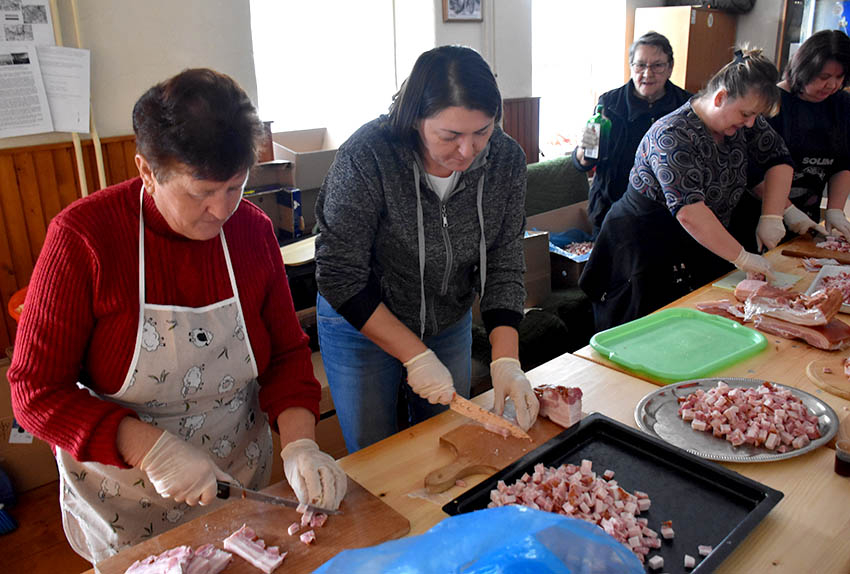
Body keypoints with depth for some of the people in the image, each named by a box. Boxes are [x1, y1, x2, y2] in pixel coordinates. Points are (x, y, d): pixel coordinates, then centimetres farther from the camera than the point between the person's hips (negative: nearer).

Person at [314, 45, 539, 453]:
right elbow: (340, 277, -25)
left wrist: (505, 360, -21)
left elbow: (503, 268, -10)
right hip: (362, 326, -3)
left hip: (451, 325, 4)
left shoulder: (506, 160, -15)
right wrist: (417, 357, -25)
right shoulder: (367, 156, -28)